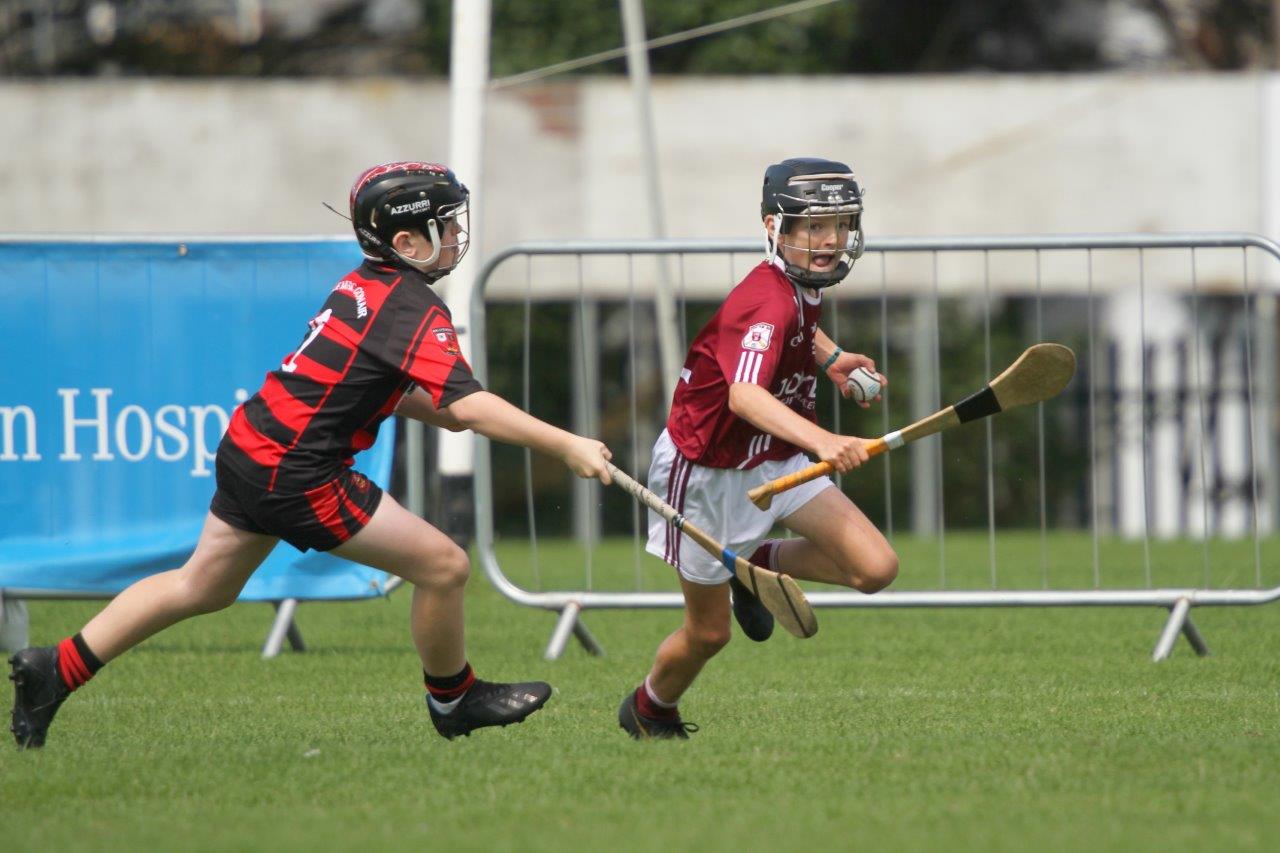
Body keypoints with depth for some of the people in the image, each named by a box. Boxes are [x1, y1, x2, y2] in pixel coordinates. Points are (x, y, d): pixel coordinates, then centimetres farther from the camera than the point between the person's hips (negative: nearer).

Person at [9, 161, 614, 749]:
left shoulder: (362, 286, 12)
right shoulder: (415, 312, -16)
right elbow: (467, 405, -25)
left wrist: (440, 413, 8)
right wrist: (565, 446, -26)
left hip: (248, 450, 10)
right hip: (296, 477, -10)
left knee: (202, 588, 21)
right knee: (444, 566, -3)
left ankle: (56, 669, 22)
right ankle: (453, 701, 17)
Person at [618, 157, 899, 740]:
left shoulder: (806, 285, -3)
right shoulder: (767, 302, -31)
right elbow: (745, 396, -50)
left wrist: (831, 359, 8)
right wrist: (822, 441, -64)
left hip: (776, 461, 7)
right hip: (706, 470, -7)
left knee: (876, 568, -11)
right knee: (709, 633, 8)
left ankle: (757, 564, 16)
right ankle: (648, 712, 40)